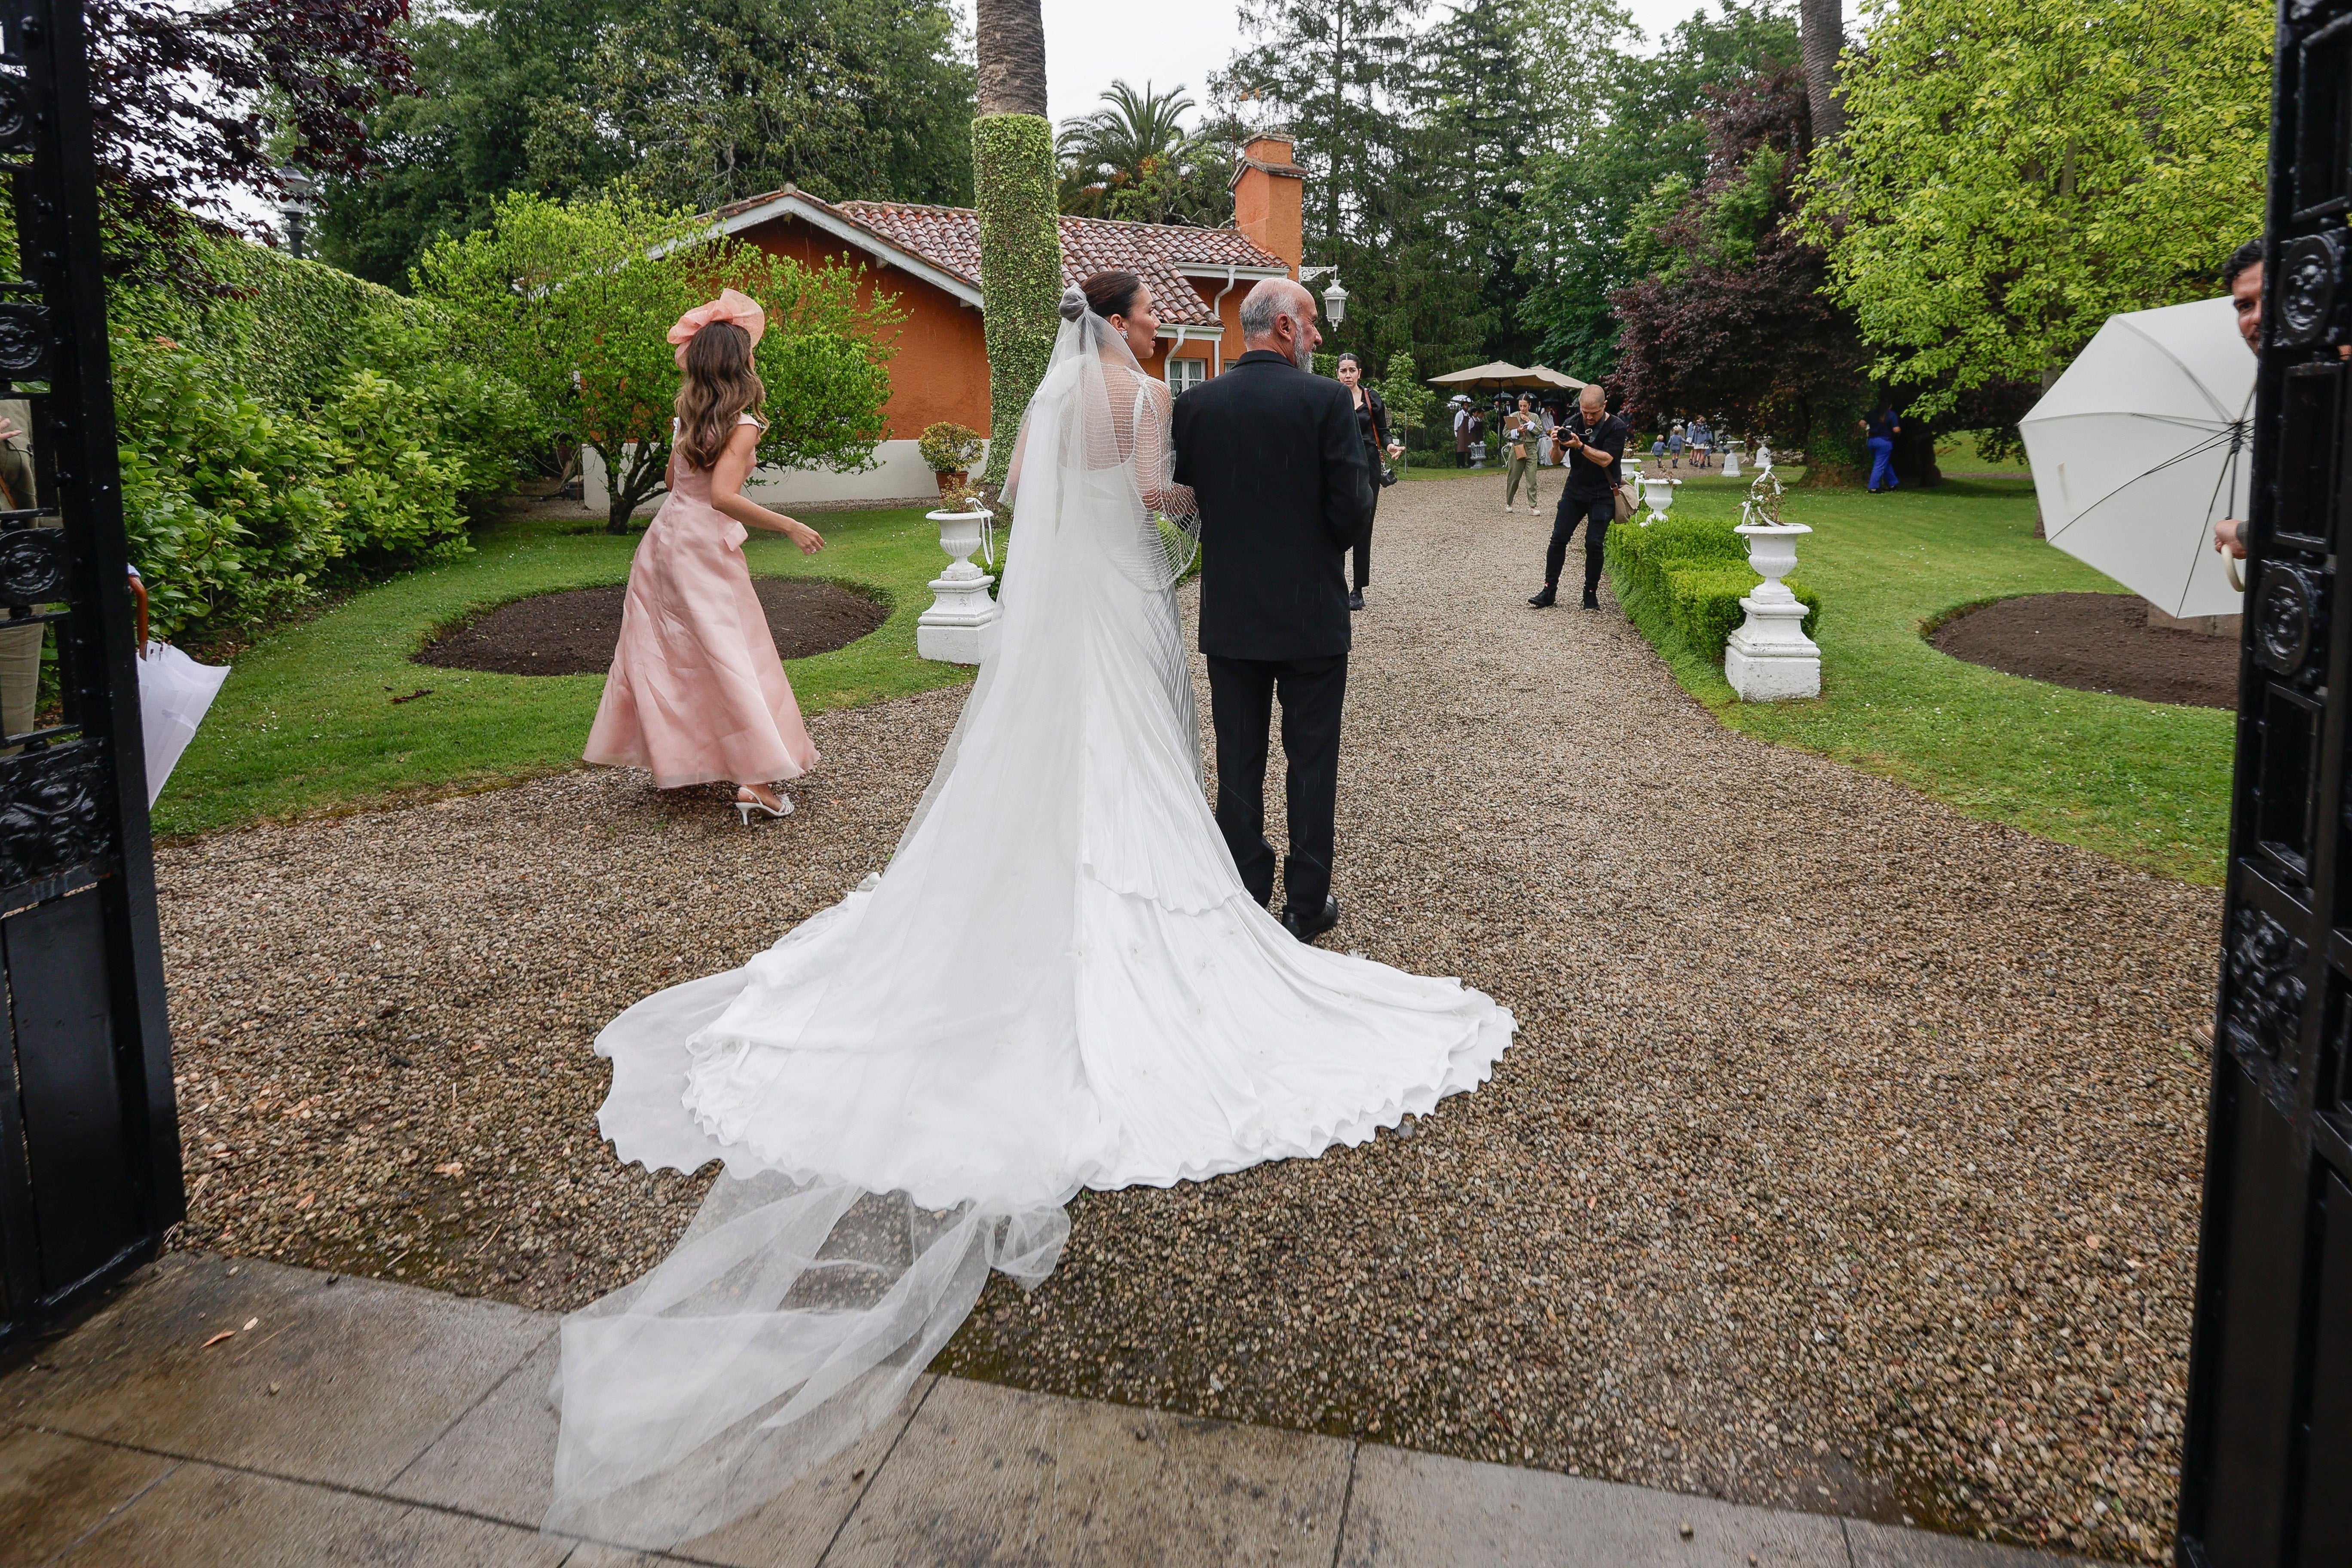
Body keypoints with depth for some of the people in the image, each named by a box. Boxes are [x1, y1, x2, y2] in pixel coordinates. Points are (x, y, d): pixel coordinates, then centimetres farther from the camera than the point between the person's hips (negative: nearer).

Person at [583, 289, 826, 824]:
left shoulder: (686, 417, 8)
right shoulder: (742, 427, -15)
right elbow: (723, 496, -26)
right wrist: (790, 527, -21)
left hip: (665, 536, 8)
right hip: (705, 547, -8)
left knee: (663, 653, 14)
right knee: (735, 657, -6)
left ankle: (674, 757, 26)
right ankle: (756, 779, -10)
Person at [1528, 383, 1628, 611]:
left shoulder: (1617, 427, -9)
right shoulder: (1573, 423, 0)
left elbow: (1605, 460, -19)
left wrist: (1580, 446, -28)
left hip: (1602, 495, -3)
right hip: (1574, 491, 3)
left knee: (1594, 543, -10)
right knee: (1559, 539, -5)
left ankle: (1591, 594, 4)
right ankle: (1549, 591, 1)